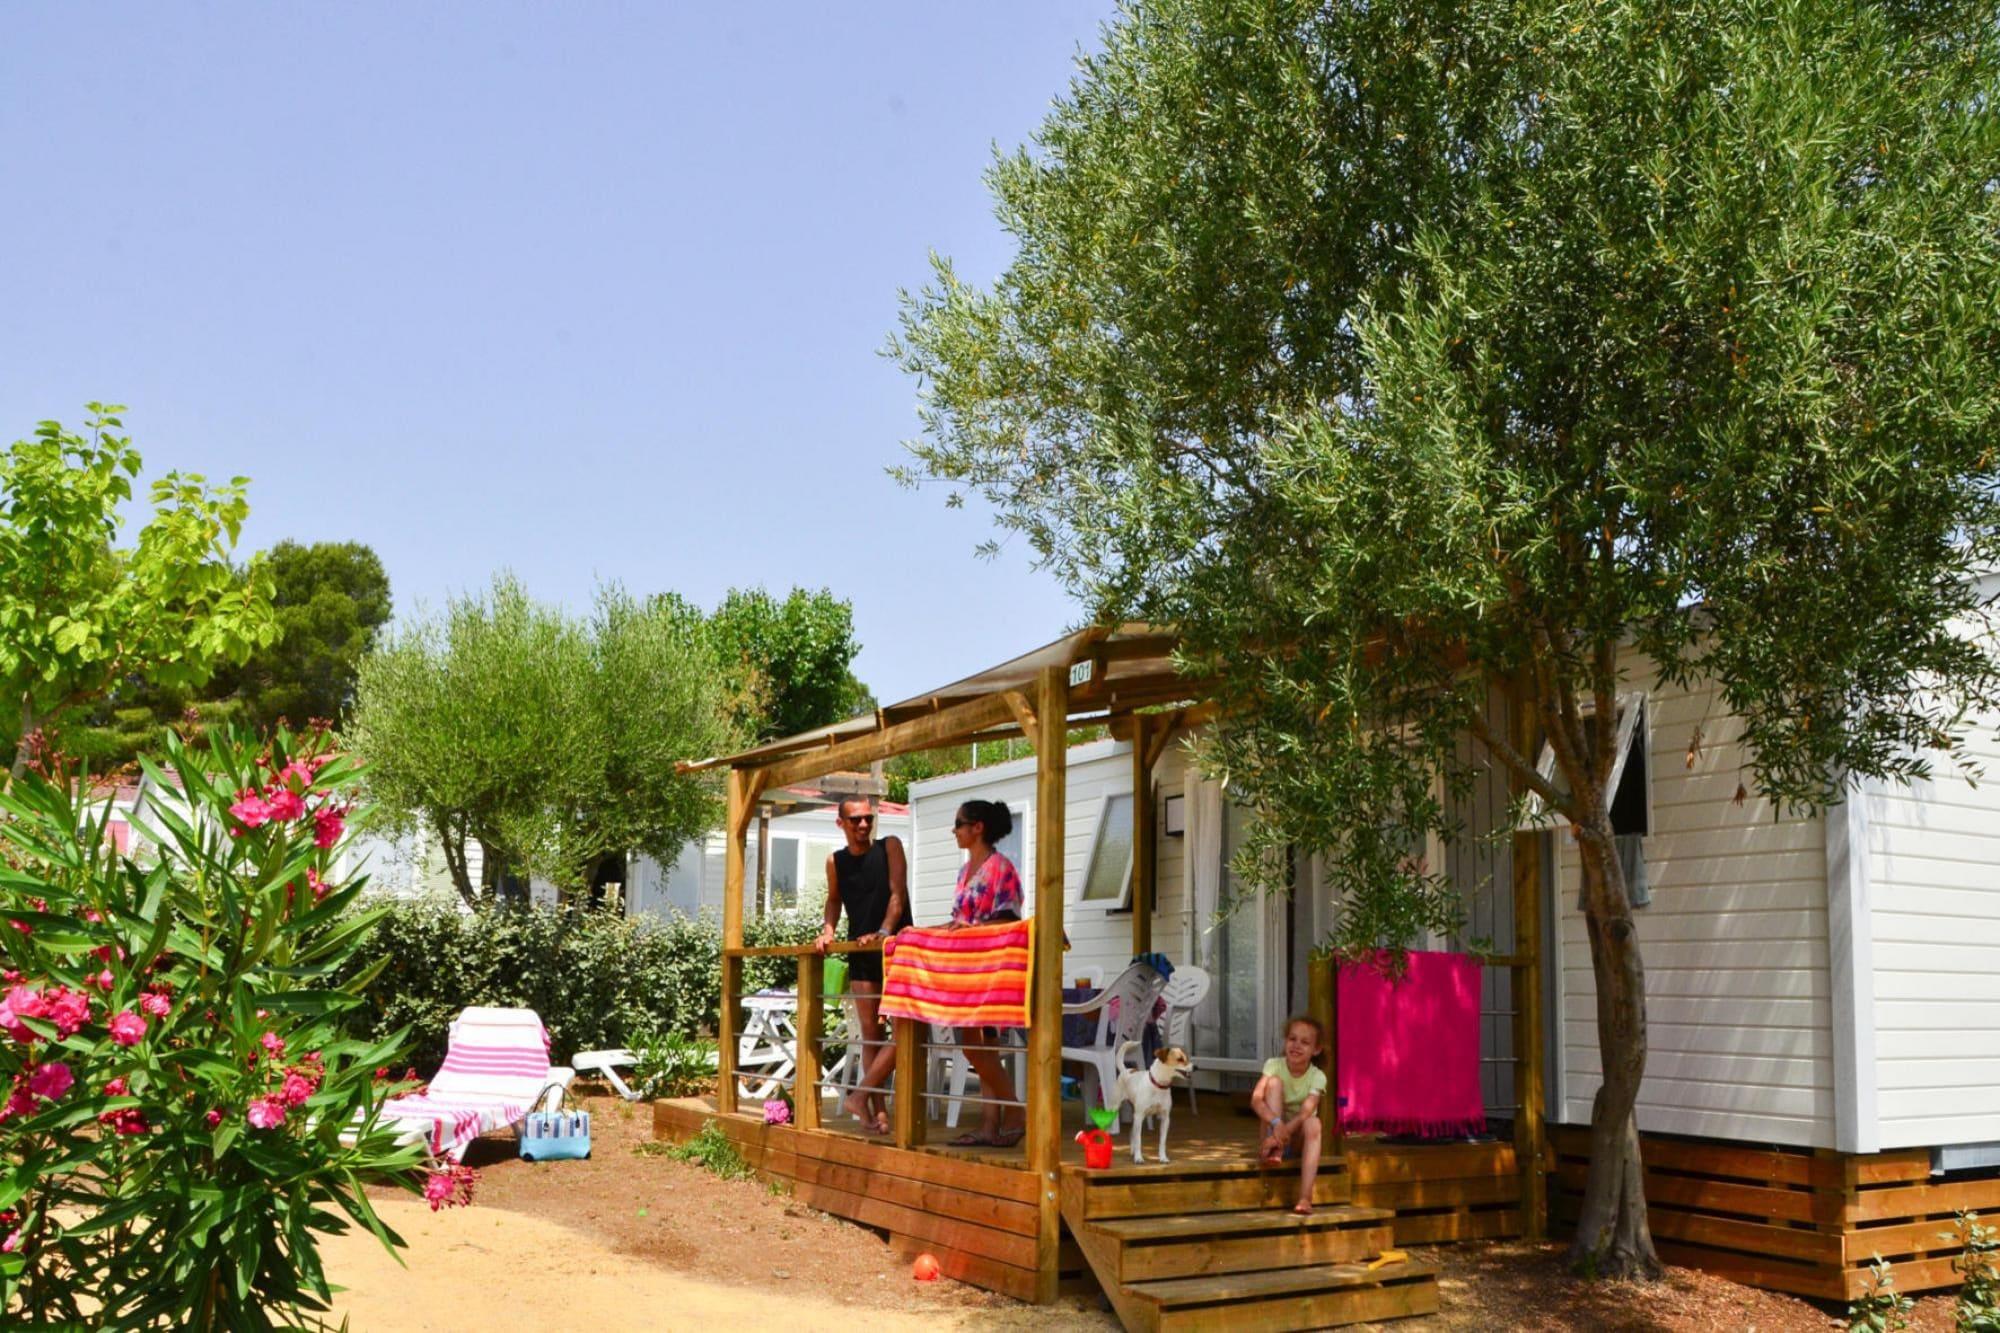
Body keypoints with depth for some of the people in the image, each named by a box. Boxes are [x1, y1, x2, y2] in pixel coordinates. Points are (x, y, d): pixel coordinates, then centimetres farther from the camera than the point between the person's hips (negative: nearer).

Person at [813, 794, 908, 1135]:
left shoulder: (889, 846, -4)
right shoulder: (835, 861, 6)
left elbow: (898, 893, -12)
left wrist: (883, 932, -24)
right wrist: (827, 930, 3)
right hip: (861, 954, 3)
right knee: (870, 1032, 4)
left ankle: (860, 1095, -4)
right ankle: (879, 1110, 7)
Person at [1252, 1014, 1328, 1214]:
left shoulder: (1317, 1077, -12)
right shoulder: (1274, 1065, -10)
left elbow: (1305, 1113, -25)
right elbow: (1256, 1100, -24)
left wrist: (1283, 1134, -38)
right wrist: (1276, 1123, -42)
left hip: (1298, 1139, 0)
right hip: (1275, 1130, 0)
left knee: (1313, 1123, -36)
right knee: (1274, 1081, -21)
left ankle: (1305, 1197, -41)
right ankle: (1276, 1151, -27)